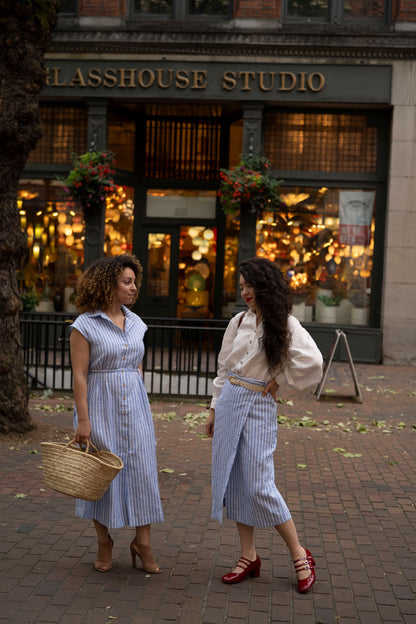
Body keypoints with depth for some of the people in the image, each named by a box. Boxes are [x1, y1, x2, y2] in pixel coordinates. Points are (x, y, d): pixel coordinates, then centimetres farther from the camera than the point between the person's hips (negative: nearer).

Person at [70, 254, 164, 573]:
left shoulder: (135, 323, 8)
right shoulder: (85, 325, -9)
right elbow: (79, 375, -10)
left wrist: (143, 408, 15)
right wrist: (83, 419, -14)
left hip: (134, 403, 5)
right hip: (100, 406, -4)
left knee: (142, 470, 3)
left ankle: (143, 542, 16)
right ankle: (105, 543, 23)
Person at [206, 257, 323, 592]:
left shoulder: (285, 324, -7)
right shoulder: (239, 321, 9)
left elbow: (312, 362, -23)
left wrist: (278, 379, -12)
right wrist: (214, 407, 14)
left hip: (259, 405, -6)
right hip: (229, 401, 6)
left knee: (259, 485, -7)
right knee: (234, 480, 7)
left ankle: (300, 555, 10)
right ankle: (249, 557, 19)